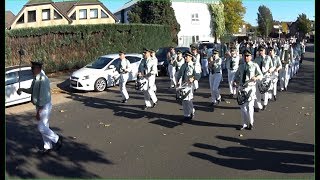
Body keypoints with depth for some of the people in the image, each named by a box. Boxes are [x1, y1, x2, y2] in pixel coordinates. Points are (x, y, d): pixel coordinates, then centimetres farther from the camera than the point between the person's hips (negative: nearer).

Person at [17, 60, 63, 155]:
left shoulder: (43, 80, -24)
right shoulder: (36, 78, 6)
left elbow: (43, 97, -25)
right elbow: (31, 90, 20)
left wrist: (38, 112, -23)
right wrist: (22, 89, 1)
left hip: (44, 106, -9)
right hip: (39, 106, 9)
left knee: (41, 128, -4)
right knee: (44, 127, 15)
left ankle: (57, 139, 15)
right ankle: (47, 147, 26)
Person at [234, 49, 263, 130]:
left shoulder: (255, 65, 1)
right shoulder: (241, 66, 12)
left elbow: (261, 75, -2)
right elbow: (237, 75, 18)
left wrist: (256, 77, -25)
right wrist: (235, 81, -2)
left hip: (250, 88, -4)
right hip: (242, 88, 4)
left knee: (250, 106, -3)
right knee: (242, 107, 7)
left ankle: (251, 123, 18)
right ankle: (244, 124, 22)